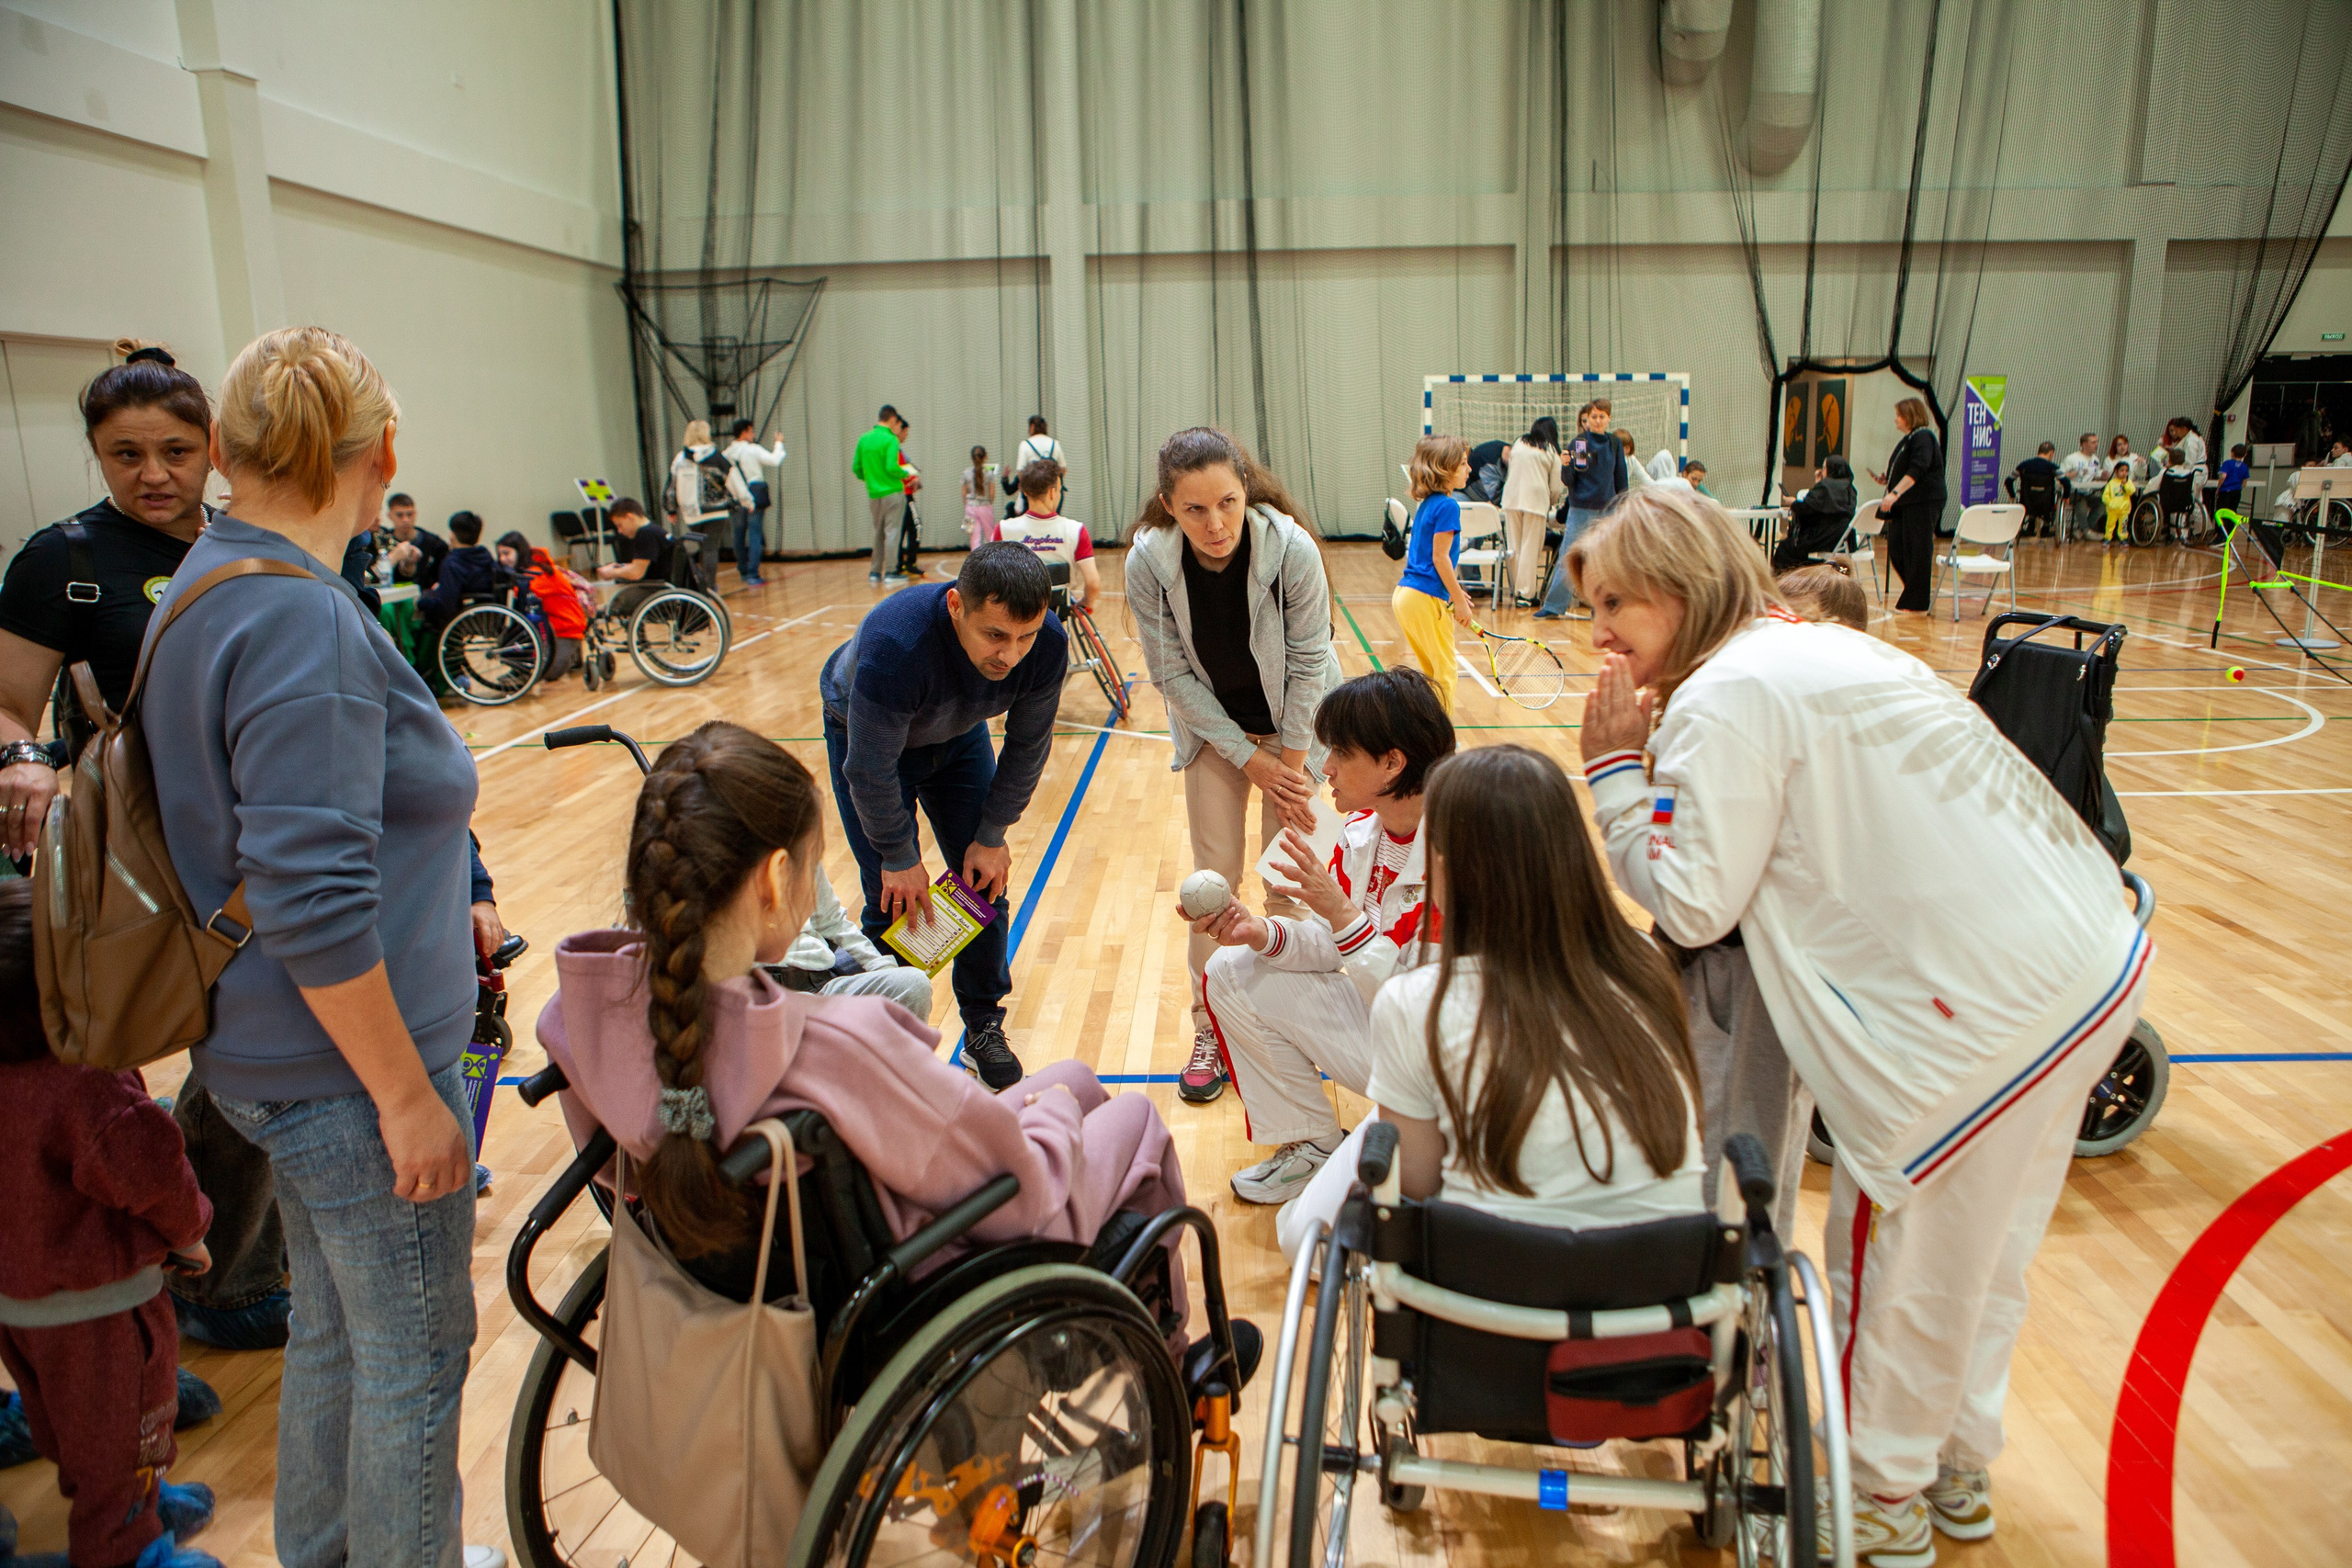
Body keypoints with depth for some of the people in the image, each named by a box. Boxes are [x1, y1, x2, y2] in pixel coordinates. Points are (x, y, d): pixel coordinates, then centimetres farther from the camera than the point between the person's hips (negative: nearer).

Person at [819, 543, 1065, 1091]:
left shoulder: (1047, 644, -32)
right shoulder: (893, 644, -45)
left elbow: (1026, 748, -14)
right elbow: (871, 770, -31)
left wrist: (992, 837, -9)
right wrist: (900, 858, -20)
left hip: (958, 735, 4)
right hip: (866, 733, -4)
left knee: (985, 880, 2)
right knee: (893, 897, -8)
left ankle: (983, 1028, 19)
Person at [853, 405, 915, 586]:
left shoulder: (864, 439, 9)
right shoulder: (890, 440, -11)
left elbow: (856, 468, 9)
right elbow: (891, 467, -20)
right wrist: (906, 473, -3)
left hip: (874, 494, 6)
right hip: (892, 492, -6)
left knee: (878, 534, 15)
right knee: (892, 532, -3)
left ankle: (875, 573, 17)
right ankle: (890, 573, -4)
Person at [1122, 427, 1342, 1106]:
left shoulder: (1292, 549, -30)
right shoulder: (1148, 562, -24)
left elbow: (1308, 662, -19)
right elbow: (1172, 674, -15)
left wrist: (1289, 766, -14)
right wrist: (1249, 759, -15)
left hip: (1294, 722, -1)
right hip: (1212, 726, 1)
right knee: (1214, 872, 3)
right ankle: (1210, 1031, 16)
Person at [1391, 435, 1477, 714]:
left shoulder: (1427, 503, 13)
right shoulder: (1448, 506, -13)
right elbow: (1440, 557, -17)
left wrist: (1453, 590, 22)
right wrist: (1459, 600, -11)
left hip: (1405, 595, 9)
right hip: (1426, 600, -9)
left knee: (1430, 673, 18)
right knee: (1444, 673, 1)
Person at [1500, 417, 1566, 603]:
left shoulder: (1518, 443, 14)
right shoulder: (1551, 451, 6)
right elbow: (1556, 487, 6)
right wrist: (1552, 502, 25)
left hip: (1511, 499, 3)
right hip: (1536, 500, -3)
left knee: (1516, 546, 9)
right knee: (1531, 548, 0)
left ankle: (1517, 589, 10)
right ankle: (1526, 593, -2)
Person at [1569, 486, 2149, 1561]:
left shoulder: (1726, 697, -16)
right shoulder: (1813, 647, 14)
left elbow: (1690, 906, -13)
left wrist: (1614, 771, -6)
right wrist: (1645, 766, 9)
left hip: (1981, 1008, -10)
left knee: (1898, 1254, 9)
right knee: (1980, 1248, 23)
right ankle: (1955, 1471, 42)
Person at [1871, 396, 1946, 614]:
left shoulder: (1923, 437, -11)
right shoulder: (1908, 439, 19)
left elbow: (1917, 470, -23)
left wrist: (1895, 493, -30)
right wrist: (1887, 479, 12)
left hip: (1923, 503, -10)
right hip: (1906, 504, 10)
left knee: (1917, 551, -6)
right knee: (1896, 549, 7)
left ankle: (1916, 604, -2)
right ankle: (1913, 595, 18)